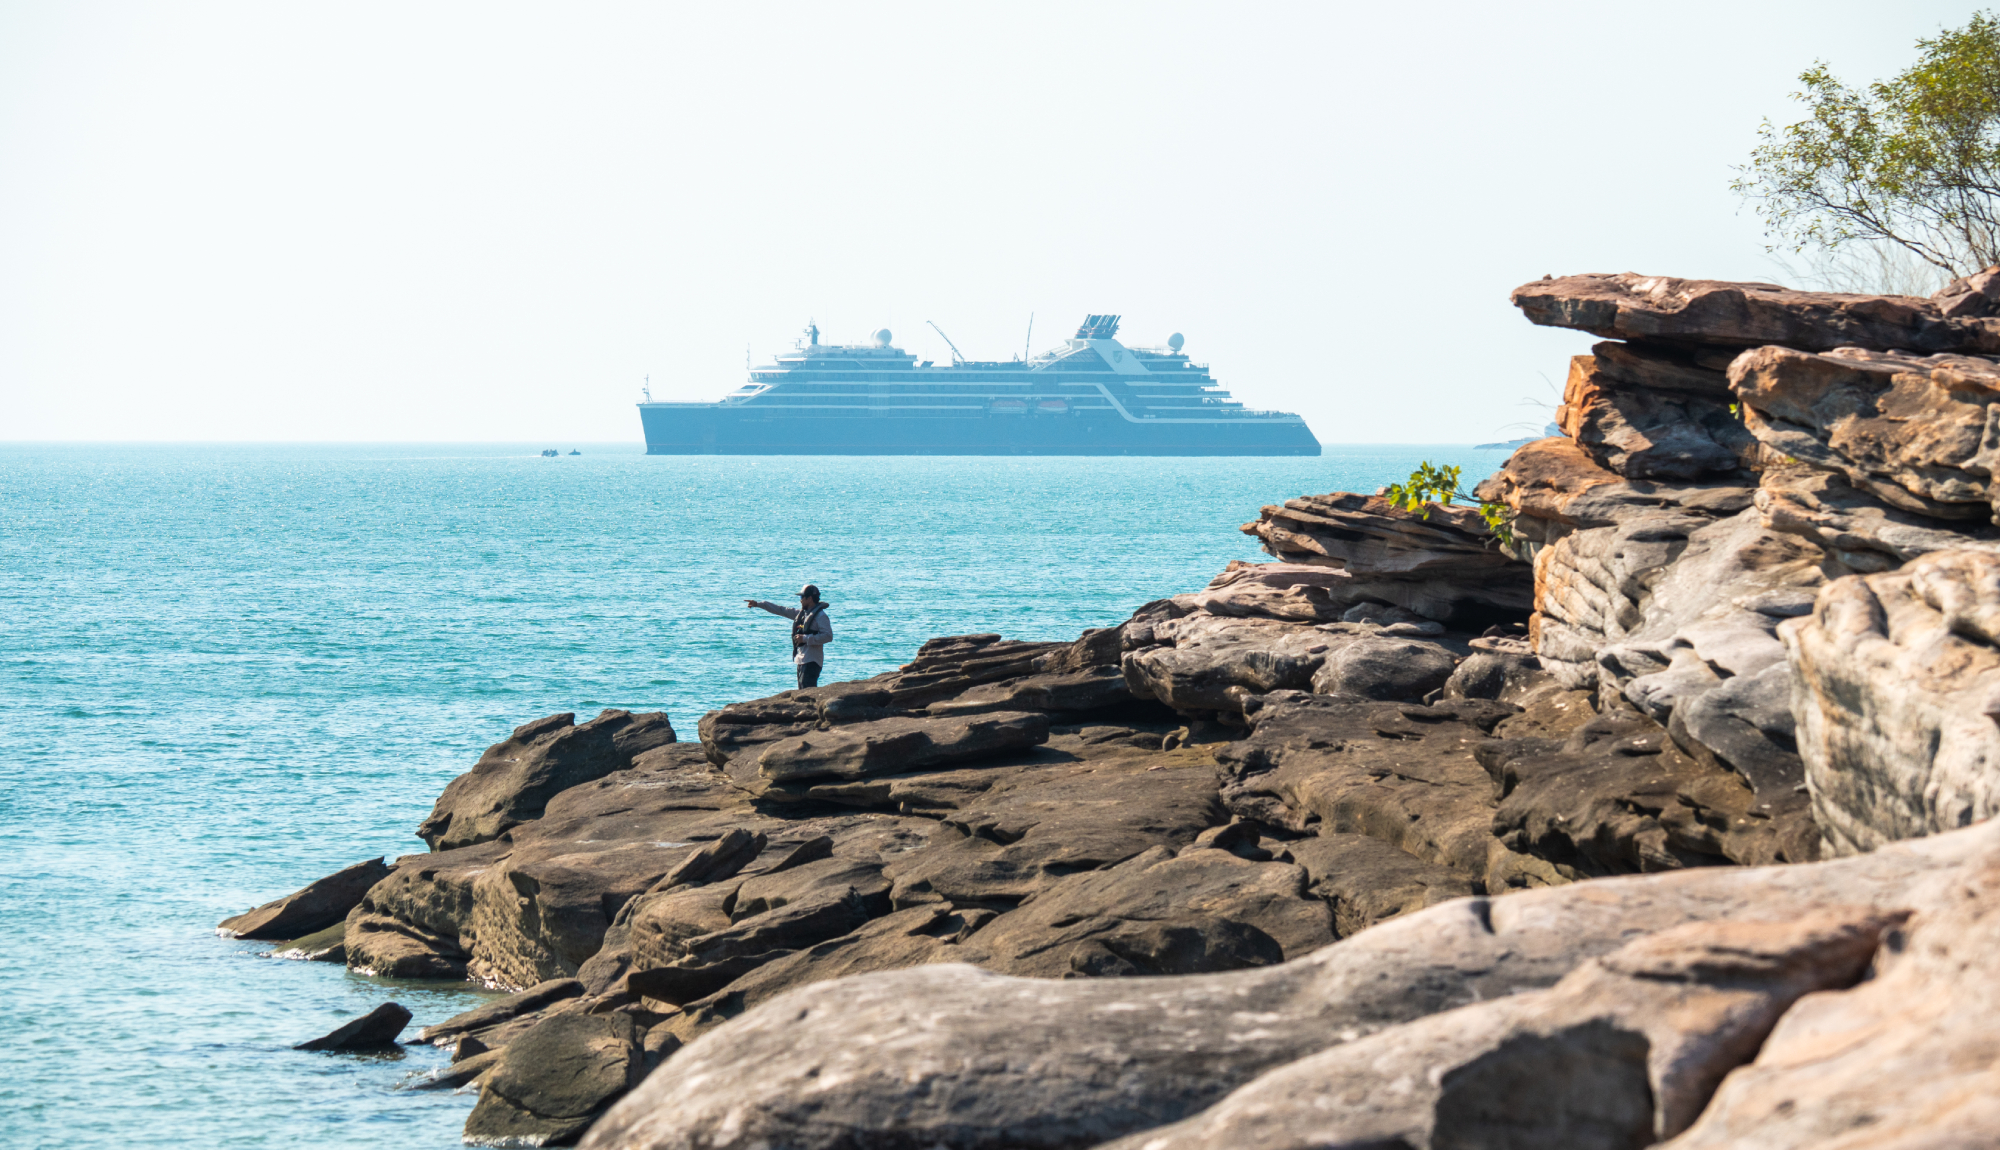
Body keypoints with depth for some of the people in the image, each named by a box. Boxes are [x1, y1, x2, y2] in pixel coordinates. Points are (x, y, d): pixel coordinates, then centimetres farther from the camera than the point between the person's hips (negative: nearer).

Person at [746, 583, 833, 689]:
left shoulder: (820, 616, -9)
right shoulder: (801, 613, 17)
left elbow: (828, 636, -18)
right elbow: (781, 610, 23)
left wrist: (805, 638, -19)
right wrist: (758, 604, 24)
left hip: (812, 661, -9)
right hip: (801, 660, 9)